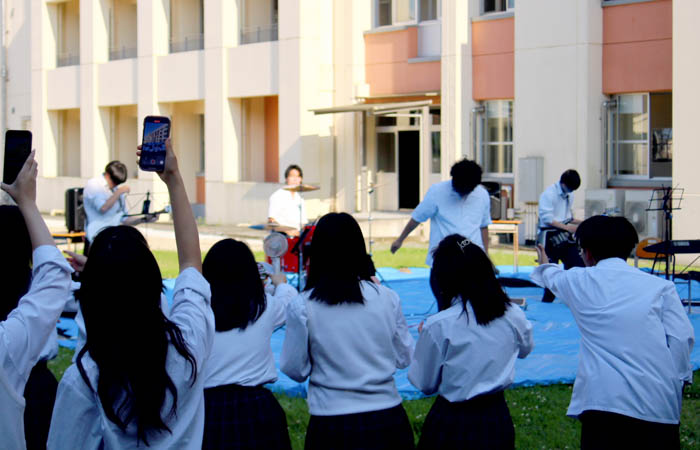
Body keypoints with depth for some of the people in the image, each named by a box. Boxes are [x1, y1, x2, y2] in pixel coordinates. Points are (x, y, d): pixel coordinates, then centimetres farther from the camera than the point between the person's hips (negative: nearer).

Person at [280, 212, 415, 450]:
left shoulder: (302, 307, -10)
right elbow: (405, 358, 5)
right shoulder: (387, 298, -4)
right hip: (387, 419, 2)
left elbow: (295, 370, -2)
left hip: (331, 425, -2)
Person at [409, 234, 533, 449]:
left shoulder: (438, 326, -19)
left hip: (452, 425, -4)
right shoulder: (514, 316, -6)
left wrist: (424, 337, 6)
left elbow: (425, 385, -8)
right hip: (498, 421, 4)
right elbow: (525, 349, 16)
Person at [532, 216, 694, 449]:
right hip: (659, 404, 1)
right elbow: (682, 339, -2)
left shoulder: (578, 281, 9)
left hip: (603, 401, -1)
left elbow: (552, 277, 33)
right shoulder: (660, 287, 5)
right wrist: (677, 382, 10)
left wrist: (545, 266, 55)